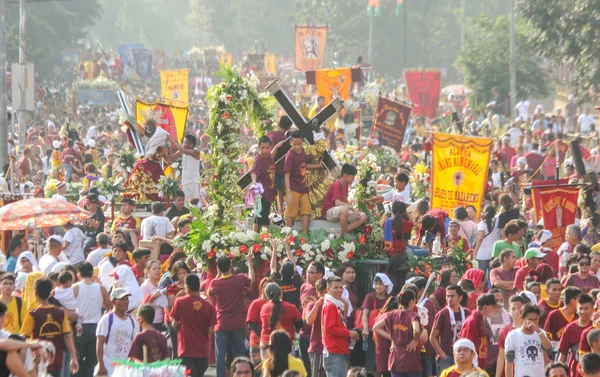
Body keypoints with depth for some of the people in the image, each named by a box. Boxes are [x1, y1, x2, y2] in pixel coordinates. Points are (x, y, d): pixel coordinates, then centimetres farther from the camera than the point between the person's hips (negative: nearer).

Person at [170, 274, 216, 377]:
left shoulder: (180, 302, -8)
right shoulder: (209, 306, -4)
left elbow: (175, 324, -3)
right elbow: (211, 331, -6)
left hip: (186, 349, -2)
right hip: (202, 351, 2)